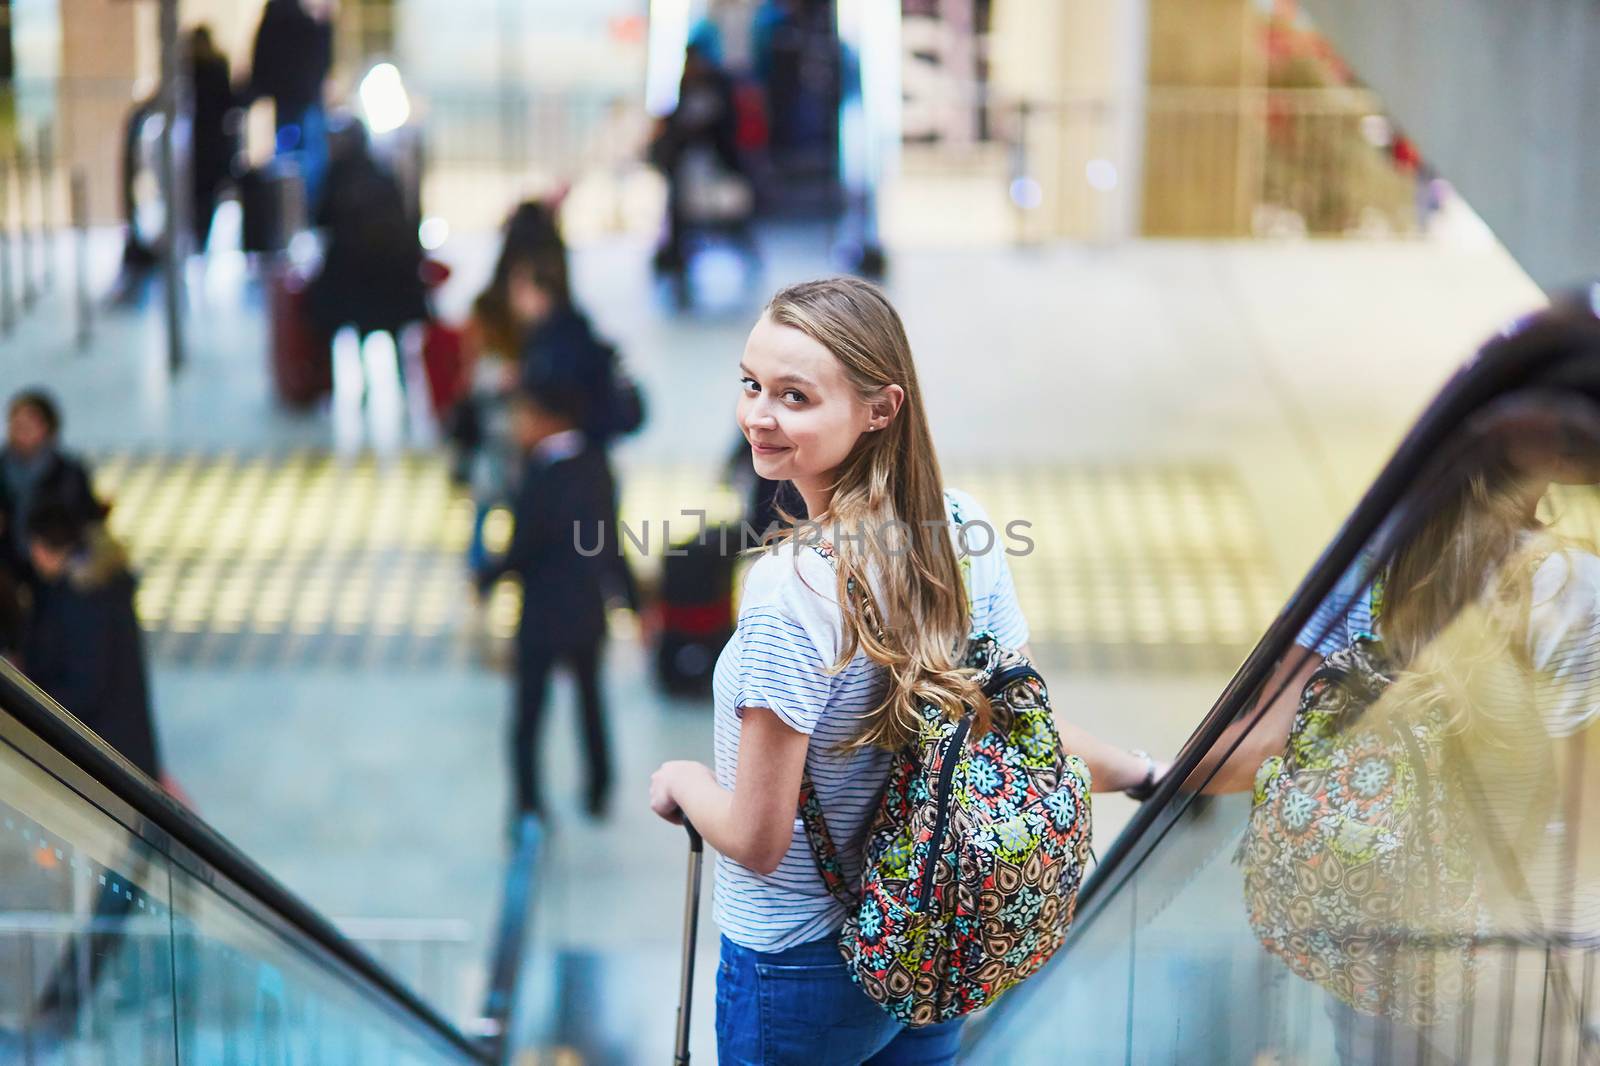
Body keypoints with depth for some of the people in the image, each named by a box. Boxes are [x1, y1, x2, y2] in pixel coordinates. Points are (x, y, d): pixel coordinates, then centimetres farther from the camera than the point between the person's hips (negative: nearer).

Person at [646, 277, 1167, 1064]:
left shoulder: (791, 589, -31)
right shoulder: (961, 530, -10)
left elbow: (757, 842, -24)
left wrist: (680, 781, -3)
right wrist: (1139, 772, 19)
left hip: (797, 968, -6)